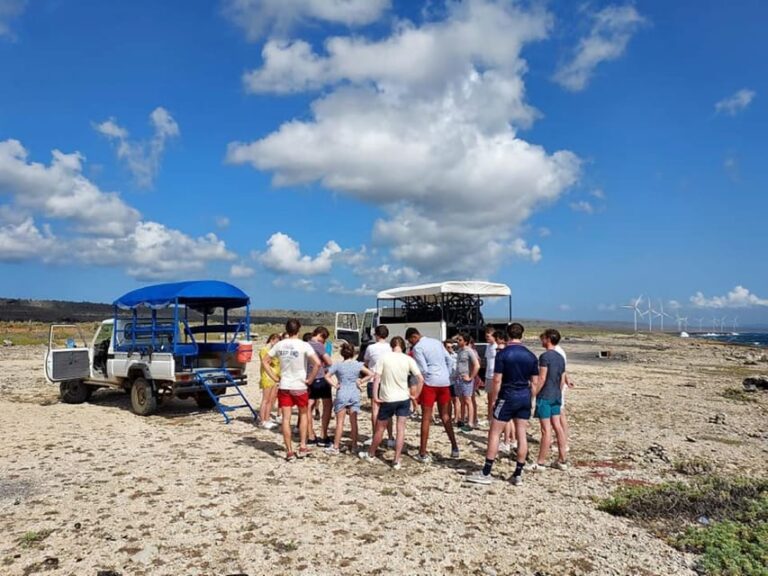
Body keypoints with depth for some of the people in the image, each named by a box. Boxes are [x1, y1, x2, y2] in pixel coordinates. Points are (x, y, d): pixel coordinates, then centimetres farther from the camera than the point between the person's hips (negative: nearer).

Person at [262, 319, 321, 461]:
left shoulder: (279, 345, 0)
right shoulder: (303, 345, -12)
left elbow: (265, 361, 4)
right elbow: (317, 363, -21)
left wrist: (275, 378, 6)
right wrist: (310, 379, -9)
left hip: (284, 386, 2)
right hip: (300, 386, -2)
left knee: (286, 419, 5)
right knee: (303, 415, 18)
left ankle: (289, 451, 9)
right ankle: (302, 446, 16)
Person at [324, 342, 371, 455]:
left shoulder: (337, 365, -4)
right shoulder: (358, 364, -1)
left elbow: (327, 376, -9)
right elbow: (370, 374, -5)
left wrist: (335, 385, -4)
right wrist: (361, 381, 0)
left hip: (342, 394, -2)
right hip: (354, 394, 2)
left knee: (340, 422, 3)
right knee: (354, 421, 9)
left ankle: (335, 447, 5)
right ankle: (354, 446, 15)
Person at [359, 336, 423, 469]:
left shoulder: (384, 358, -6)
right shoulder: (408, 359, -4)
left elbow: (376, 378, -11)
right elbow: (421, 379, -8)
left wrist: (375, 396, -6)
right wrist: (416, 395, 2)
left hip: (387, 399, -1)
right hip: (404, 398, 1)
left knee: (380, 428, 14)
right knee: (401, 429, 7)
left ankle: (371, 454, 32)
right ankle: (396, 461, 6)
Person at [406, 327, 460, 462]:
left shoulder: (417, 347, -7)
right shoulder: (437, 342, 13)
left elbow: (423, 370, -12)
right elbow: (449, 359, 13)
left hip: (430, 383, -6)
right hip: (445, 382, 6)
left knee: (426, 418, 1)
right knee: (445, 417, 15)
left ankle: (423, 454, 3)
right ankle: (455, 448, 16)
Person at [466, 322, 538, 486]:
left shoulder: (502, 354, -10)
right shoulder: (531, 355, 4)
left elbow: (497, 380, -12)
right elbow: (534, 382, 6)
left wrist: (495, 399, -1)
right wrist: (529, 398, 17)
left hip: (508, 396, -5)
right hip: (525, 397, 5)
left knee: (494, 433, 2)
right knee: (521, 434, 8)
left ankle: (486, 473, 4)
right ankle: (518, 474, 13)